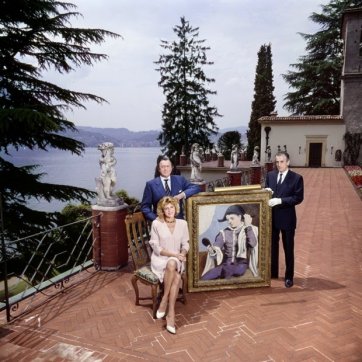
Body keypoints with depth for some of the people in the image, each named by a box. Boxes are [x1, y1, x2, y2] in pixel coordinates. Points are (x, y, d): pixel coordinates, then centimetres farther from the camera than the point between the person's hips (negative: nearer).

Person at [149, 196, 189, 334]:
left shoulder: (182, 223, 4)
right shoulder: (156, 223, -7)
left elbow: (185, 244, 7)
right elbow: (156, 247, -9)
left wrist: (182, 254, -15)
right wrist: (173, 254, -18)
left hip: (176, 260, 3)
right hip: (159, 259, -2)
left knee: (176, 276, -32)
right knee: (171, 263, -36)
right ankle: (171, 313, -24)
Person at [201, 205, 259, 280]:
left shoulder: (248, 230, 6)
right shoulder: (224, 233, 12)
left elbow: (253, 244, -15)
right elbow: (216, 248, 1)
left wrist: (248, 226, -12)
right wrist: (212, 251, -22)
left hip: (241, 264, -3)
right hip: (226, 264, 3)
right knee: (204, 278, -23)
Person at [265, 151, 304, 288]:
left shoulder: (297, 178, -8)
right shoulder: (270, 175, 5)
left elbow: (299, 198, -14)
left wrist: (280, 200, -24)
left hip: (287, 218, -4)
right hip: (271, 217, 4)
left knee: (288, 249, 8)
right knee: (272, 247, 16)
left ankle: (289, 277, 22)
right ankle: (272, 273, 31)